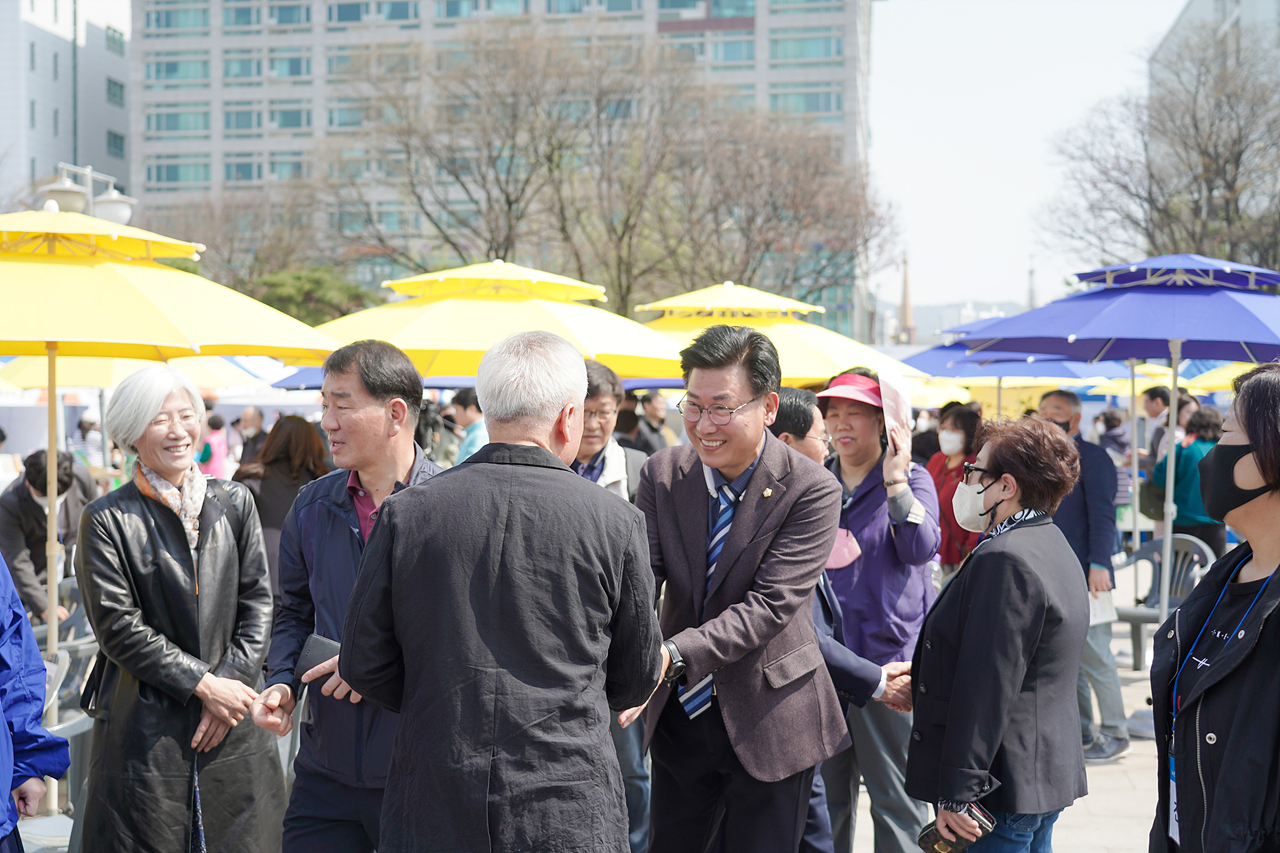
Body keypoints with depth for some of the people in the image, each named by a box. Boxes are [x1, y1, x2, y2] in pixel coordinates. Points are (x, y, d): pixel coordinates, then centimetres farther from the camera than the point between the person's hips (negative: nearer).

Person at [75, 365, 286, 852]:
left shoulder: (235, 504, 9)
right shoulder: (106, 520, -3)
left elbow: (258, 602, 7)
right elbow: (117, 626, -8)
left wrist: (232, 681, -7)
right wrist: (203, 684, -11)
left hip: (235, 729, 3)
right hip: (146, 733, -3)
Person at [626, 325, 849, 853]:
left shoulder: (811, 491, -17)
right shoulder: (662, 474, -3)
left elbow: (770, 605, -24)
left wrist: (671, 657, -36)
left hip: (769, 722, -4)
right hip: (679, 715, 4)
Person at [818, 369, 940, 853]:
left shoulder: (911, 479, 1)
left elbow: (921, 550, -18)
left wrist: (895, 482, -23)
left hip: (888, 654, -4)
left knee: (895, 796, 0)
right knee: (824, 798, 11)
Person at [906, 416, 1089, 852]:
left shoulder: (1004, 560, -20)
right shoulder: (1050, 546, 13)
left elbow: (987, 691, -22)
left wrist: (956, 795, -20)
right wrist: (929, 679, 23)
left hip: (1003, 791, -10)